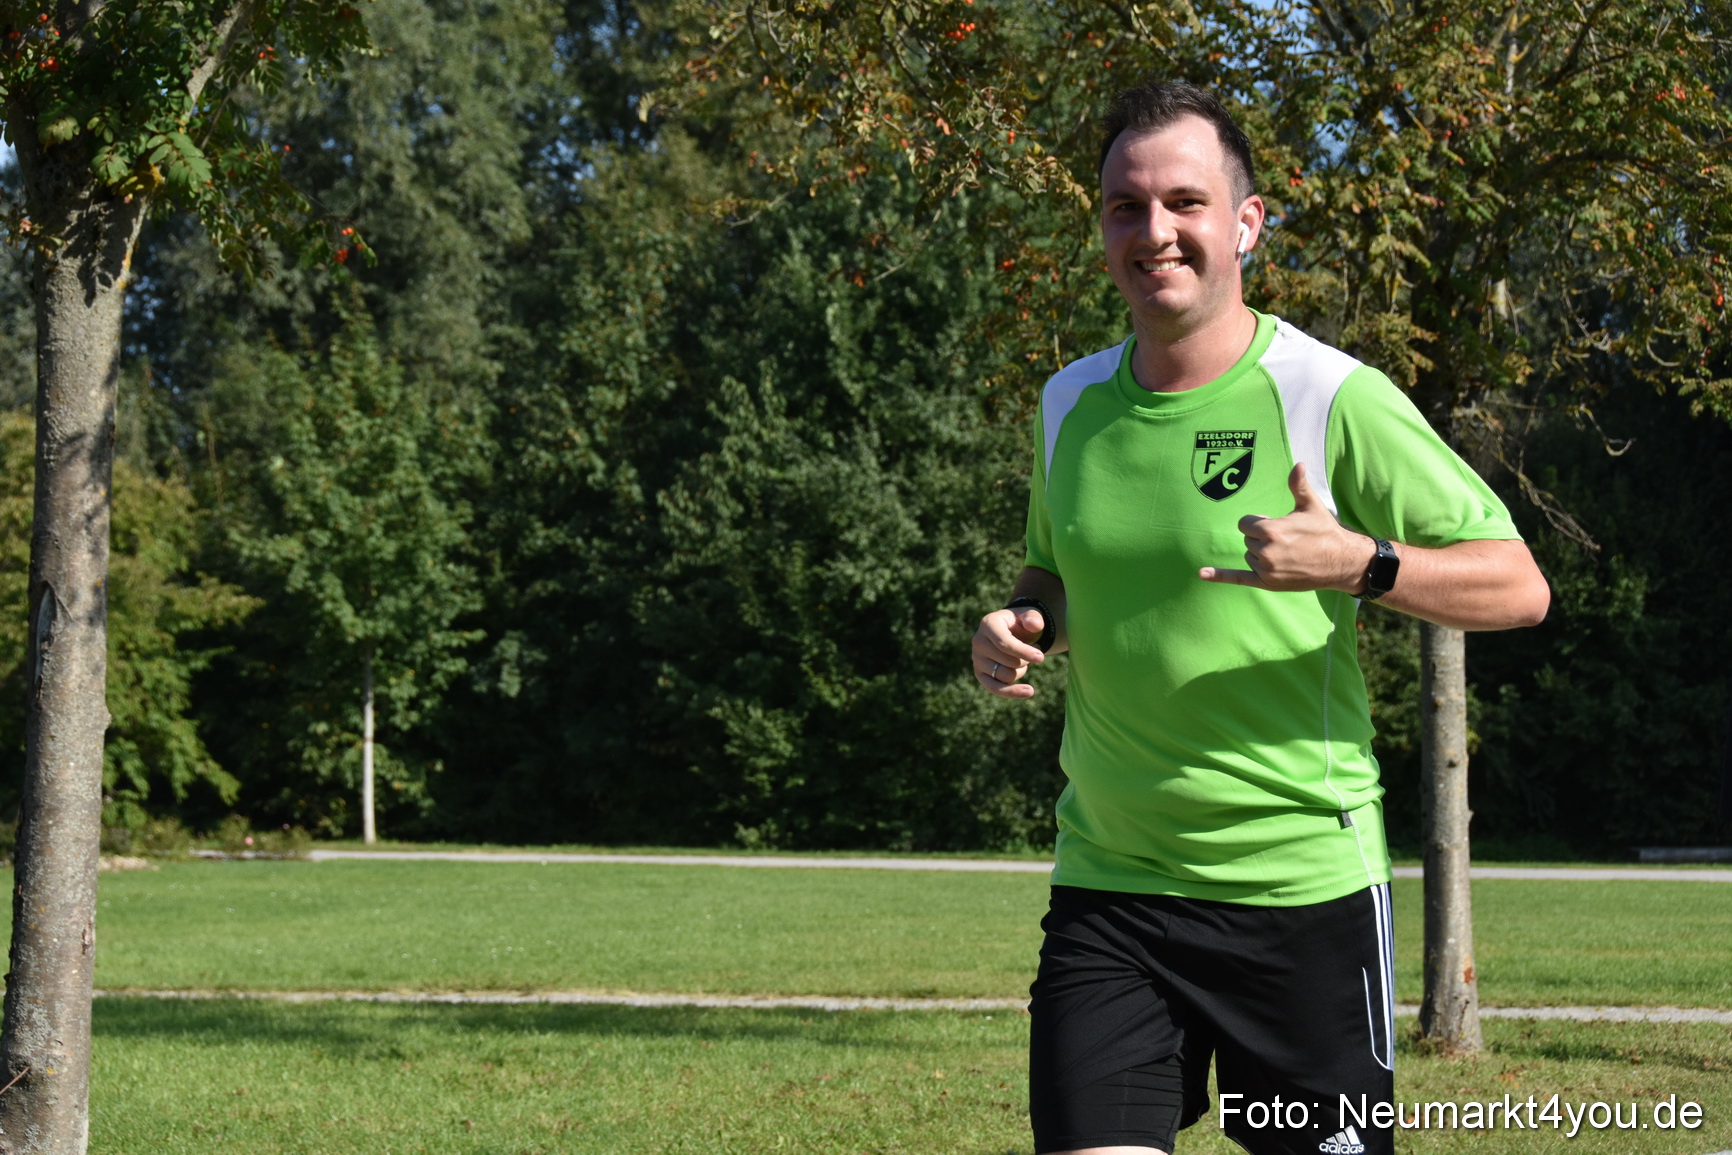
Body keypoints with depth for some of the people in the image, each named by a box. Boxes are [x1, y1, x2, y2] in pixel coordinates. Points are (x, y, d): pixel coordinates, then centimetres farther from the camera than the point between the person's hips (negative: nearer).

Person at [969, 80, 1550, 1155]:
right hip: (1106, 884, 4)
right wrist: (1021, 624, 1)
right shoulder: (1070, 402, 8)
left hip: (1303, 883, -3)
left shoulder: (1332, 397, -8)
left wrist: (1359, 564, -24)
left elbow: (1519, 584, -7)